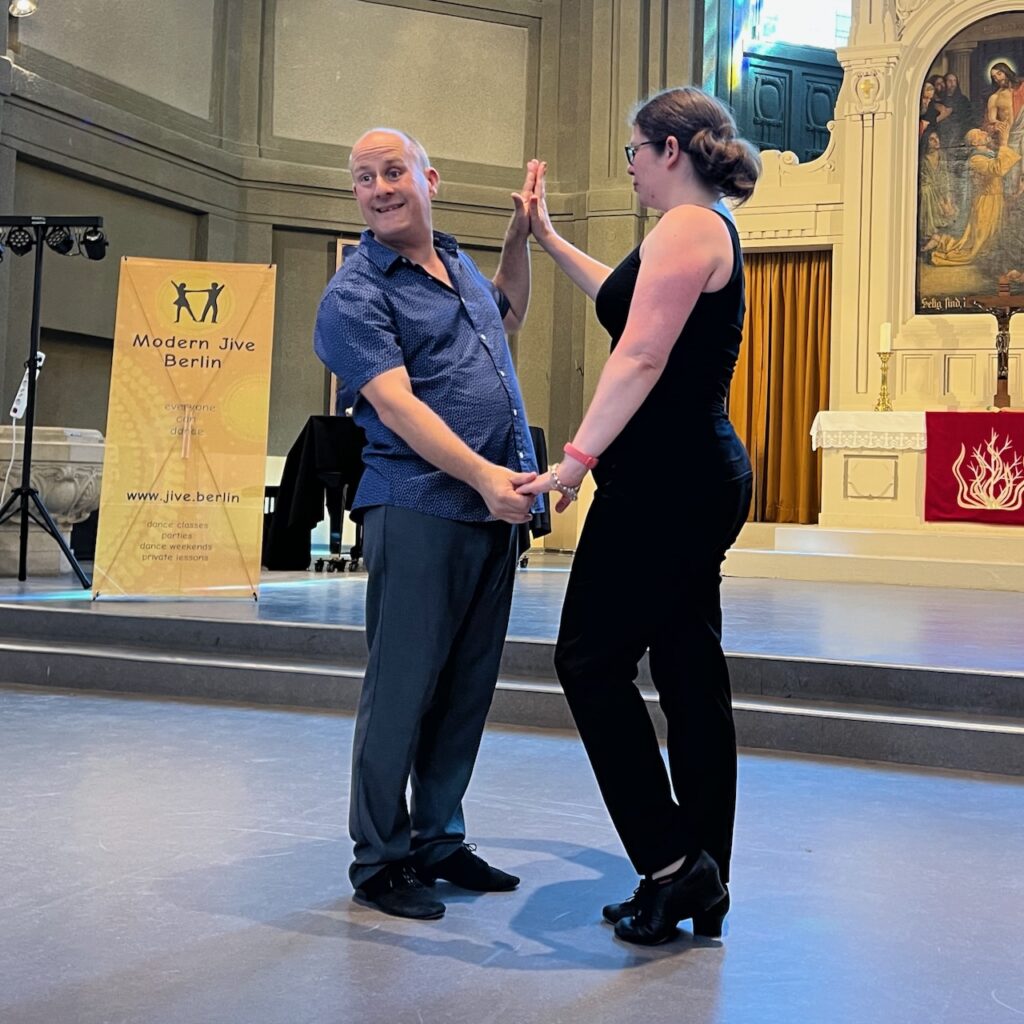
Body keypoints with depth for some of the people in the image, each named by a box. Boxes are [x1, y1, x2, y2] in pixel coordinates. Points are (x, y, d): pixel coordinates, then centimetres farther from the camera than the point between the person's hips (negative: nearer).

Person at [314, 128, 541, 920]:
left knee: (468, 686, 11)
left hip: (494, 507, 7)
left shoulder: (458, 264, 18)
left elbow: (508, 314, 41)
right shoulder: (355, 294, -6)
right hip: (419, 510, -7)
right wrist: (483, 475, -28)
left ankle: (439, 839, 24)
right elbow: (397, 406, -18)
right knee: (402, 689, -2)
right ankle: (379, 860, 11)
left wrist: (522, 235, 31)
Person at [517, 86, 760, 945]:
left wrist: (577, 458, -25)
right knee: (690, 671, 10)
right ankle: (702, 887, 17)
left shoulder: (687, 228, -10)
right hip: (701, 478, 10)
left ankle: (672, 862, -2)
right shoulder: (710, 231, 21)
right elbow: (631, 300, 38)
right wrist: (548, 240, 43)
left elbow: (641, 357, -21)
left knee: (593, 661, -5)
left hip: (666, 481, -10)